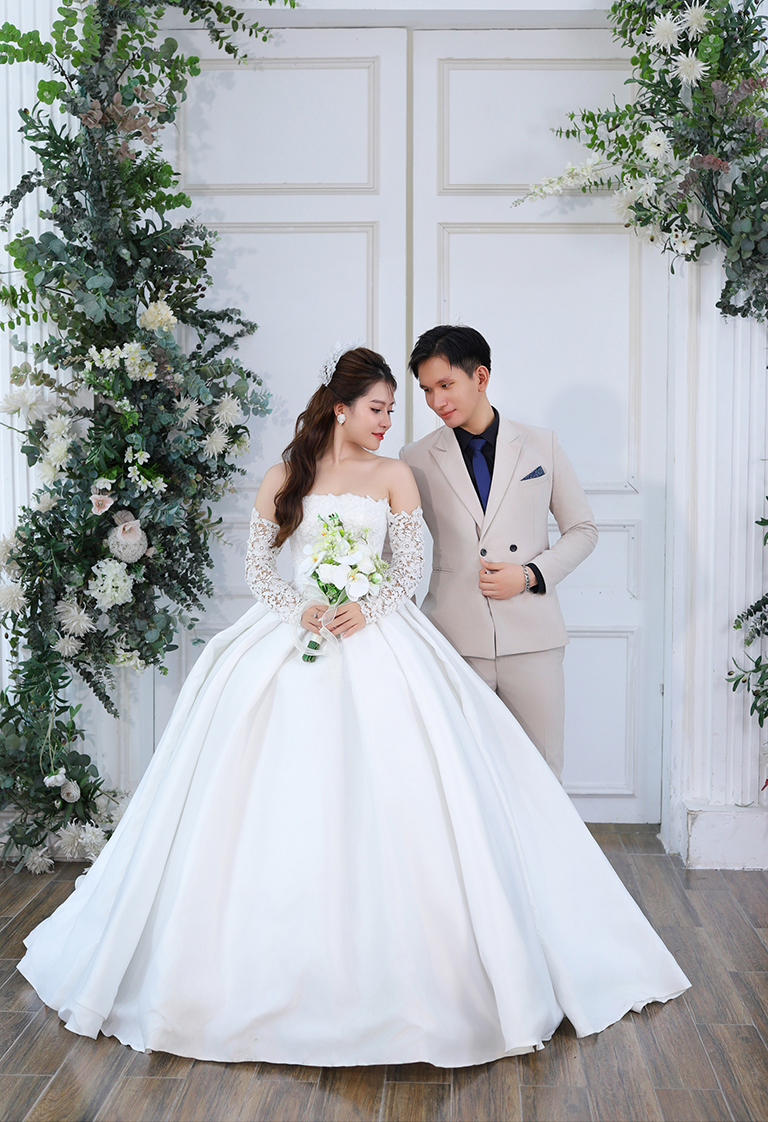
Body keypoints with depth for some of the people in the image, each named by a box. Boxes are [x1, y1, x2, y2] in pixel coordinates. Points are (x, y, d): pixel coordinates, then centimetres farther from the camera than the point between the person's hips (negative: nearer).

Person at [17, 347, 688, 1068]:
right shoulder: (285, 477, 9)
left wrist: (366, 610, -14)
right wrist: (302, 608, -11)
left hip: (375, 641, 0)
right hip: (292, 640, 1)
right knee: (283, 800, -2)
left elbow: (411, 566, 3)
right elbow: (256, 562, 7)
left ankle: (401, 958, 1)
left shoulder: (393, 475, 8)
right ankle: (281, 965, 11)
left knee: (389, 791, -10)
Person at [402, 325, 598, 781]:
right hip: (453, 639, 0)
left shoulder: (541, 445, 7)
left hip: (531, 637, 0)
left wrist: (531, 575, -5)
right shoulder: (417, 459, 5)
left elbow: (583, 529, 11)